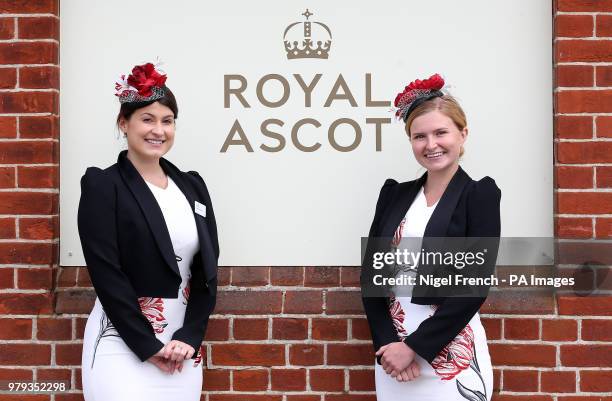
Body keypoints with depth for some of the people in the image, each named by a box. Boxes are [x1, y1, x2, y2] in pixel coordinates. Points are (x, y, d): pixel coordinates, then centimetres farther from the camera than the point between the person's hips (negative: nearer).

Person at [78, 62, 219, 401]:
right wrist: (148, 346, -13)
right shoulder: (102, 186, -5)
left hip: (183, 343, 5)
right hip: (123, 343, -4)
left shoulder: (192, 186, 9)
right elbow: (106, 274, -11)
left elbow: (207, 269, 6)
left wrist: (189, 336, -6)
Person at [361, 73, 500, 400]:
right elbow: (370, 273, 4)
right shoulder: (394, 193, 7)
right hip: (392, 345, 4)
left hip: (450, 348, -4)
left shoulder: (480, 195, -4)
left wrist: (415, 346, -14)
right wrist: (387, 342, -8)